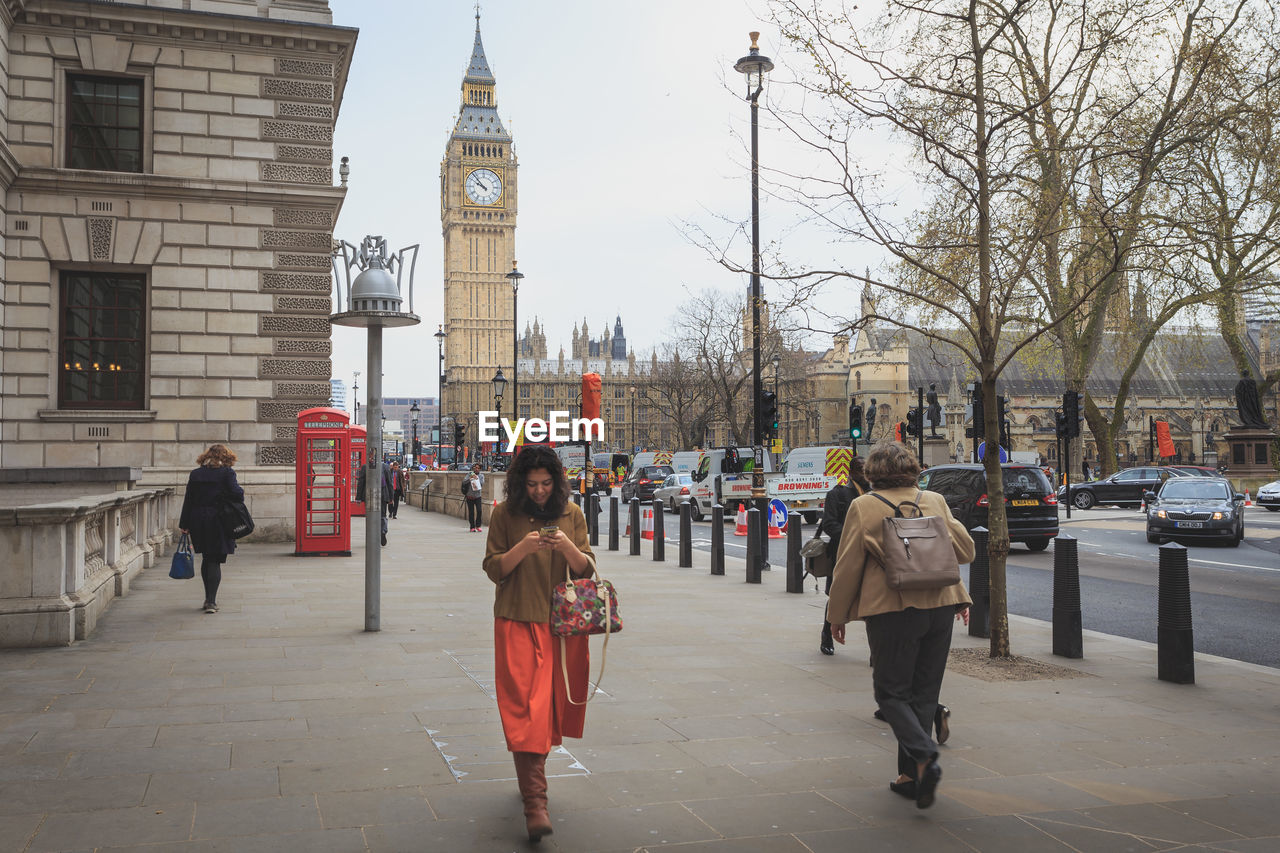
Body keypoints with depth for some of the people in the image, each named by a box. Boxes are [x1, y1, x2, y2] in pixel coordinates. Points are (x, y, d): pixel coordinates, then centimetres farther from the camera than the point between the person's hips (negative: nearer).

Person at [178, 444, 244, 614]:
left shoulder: (195, 474, 6)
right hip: (219, 522, -4)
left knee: (206, 559, 18)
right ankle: (211, 601, -7)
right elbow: (236, 493, -17)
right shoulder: (227, 472, -6)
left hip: (198, 522, 4)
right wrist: (241, 492, 7)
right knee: (215, 562, 1)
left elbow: (188, 500, 6)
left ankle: (209, 599, 23)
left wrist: (184, 524, 9)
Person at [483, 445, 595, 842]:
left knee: (551, 703, 10)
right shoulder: (504, 515, 0)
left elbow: (586, 570, 3)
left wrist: (568, 547, -17)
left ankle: (532, 776, 33)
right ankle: (535, 802, -11)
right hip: (518, 622, -2)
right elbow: (493, 569, -1)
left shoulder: (572, 514, 5)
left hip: (563, 623, 3)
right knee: (525, 707, -9)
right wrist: (523, 548, -19)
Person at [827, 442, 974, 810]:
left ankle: (924, 758, -16)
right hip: (940, 607, 4)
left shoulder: (863, 507, -5)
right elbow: (965, 549, 11)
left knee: (891, 692, 6)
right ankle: (911, 775, 17)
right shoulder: (935, 500, 7)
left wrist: (837, 615, 7)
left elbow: (848, 566, -3)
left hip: (892, 610, -4)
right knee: (924, 693, 13)